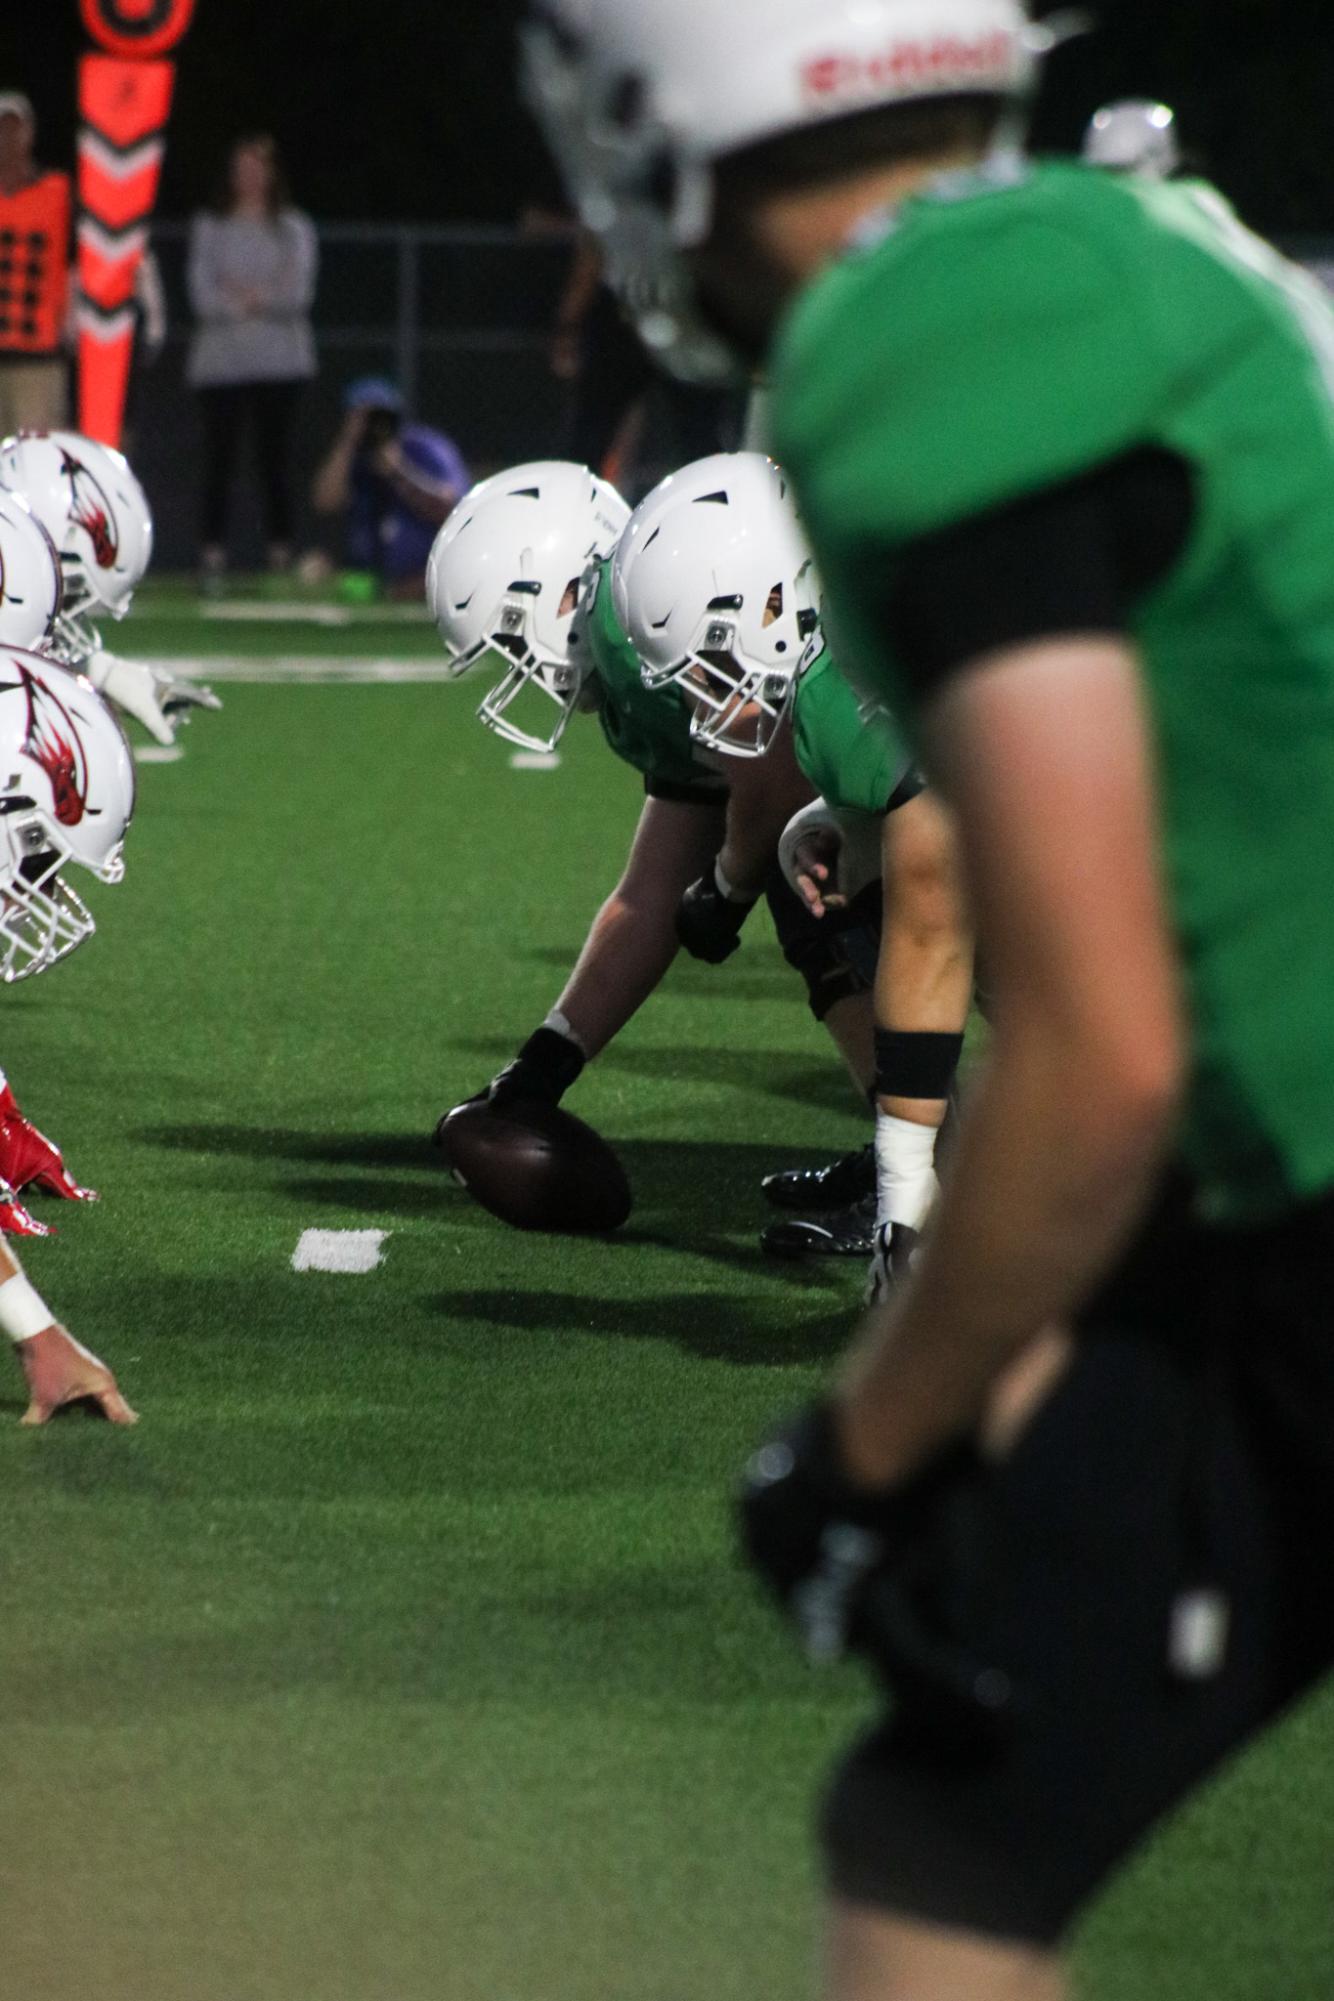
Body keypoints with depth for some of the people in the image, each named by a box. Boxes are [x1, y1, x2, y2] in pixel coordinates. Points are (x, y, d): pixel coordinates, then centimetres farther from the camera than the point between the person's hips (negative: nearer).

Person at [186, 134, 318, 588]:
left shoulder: (294, 228, 10)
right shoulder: (210, 226, 10)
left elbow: (298, 293, -1)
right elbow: (202, 291, -1)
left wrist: (248, 297, -11)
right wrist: (265, 300, -10)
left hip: (279, 360, 0)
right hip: (220, 358, 0)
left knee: (276, 458, -2)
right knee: (219, 459, -6)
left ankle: (280, 555, -1)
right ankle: (213, 555, -6)